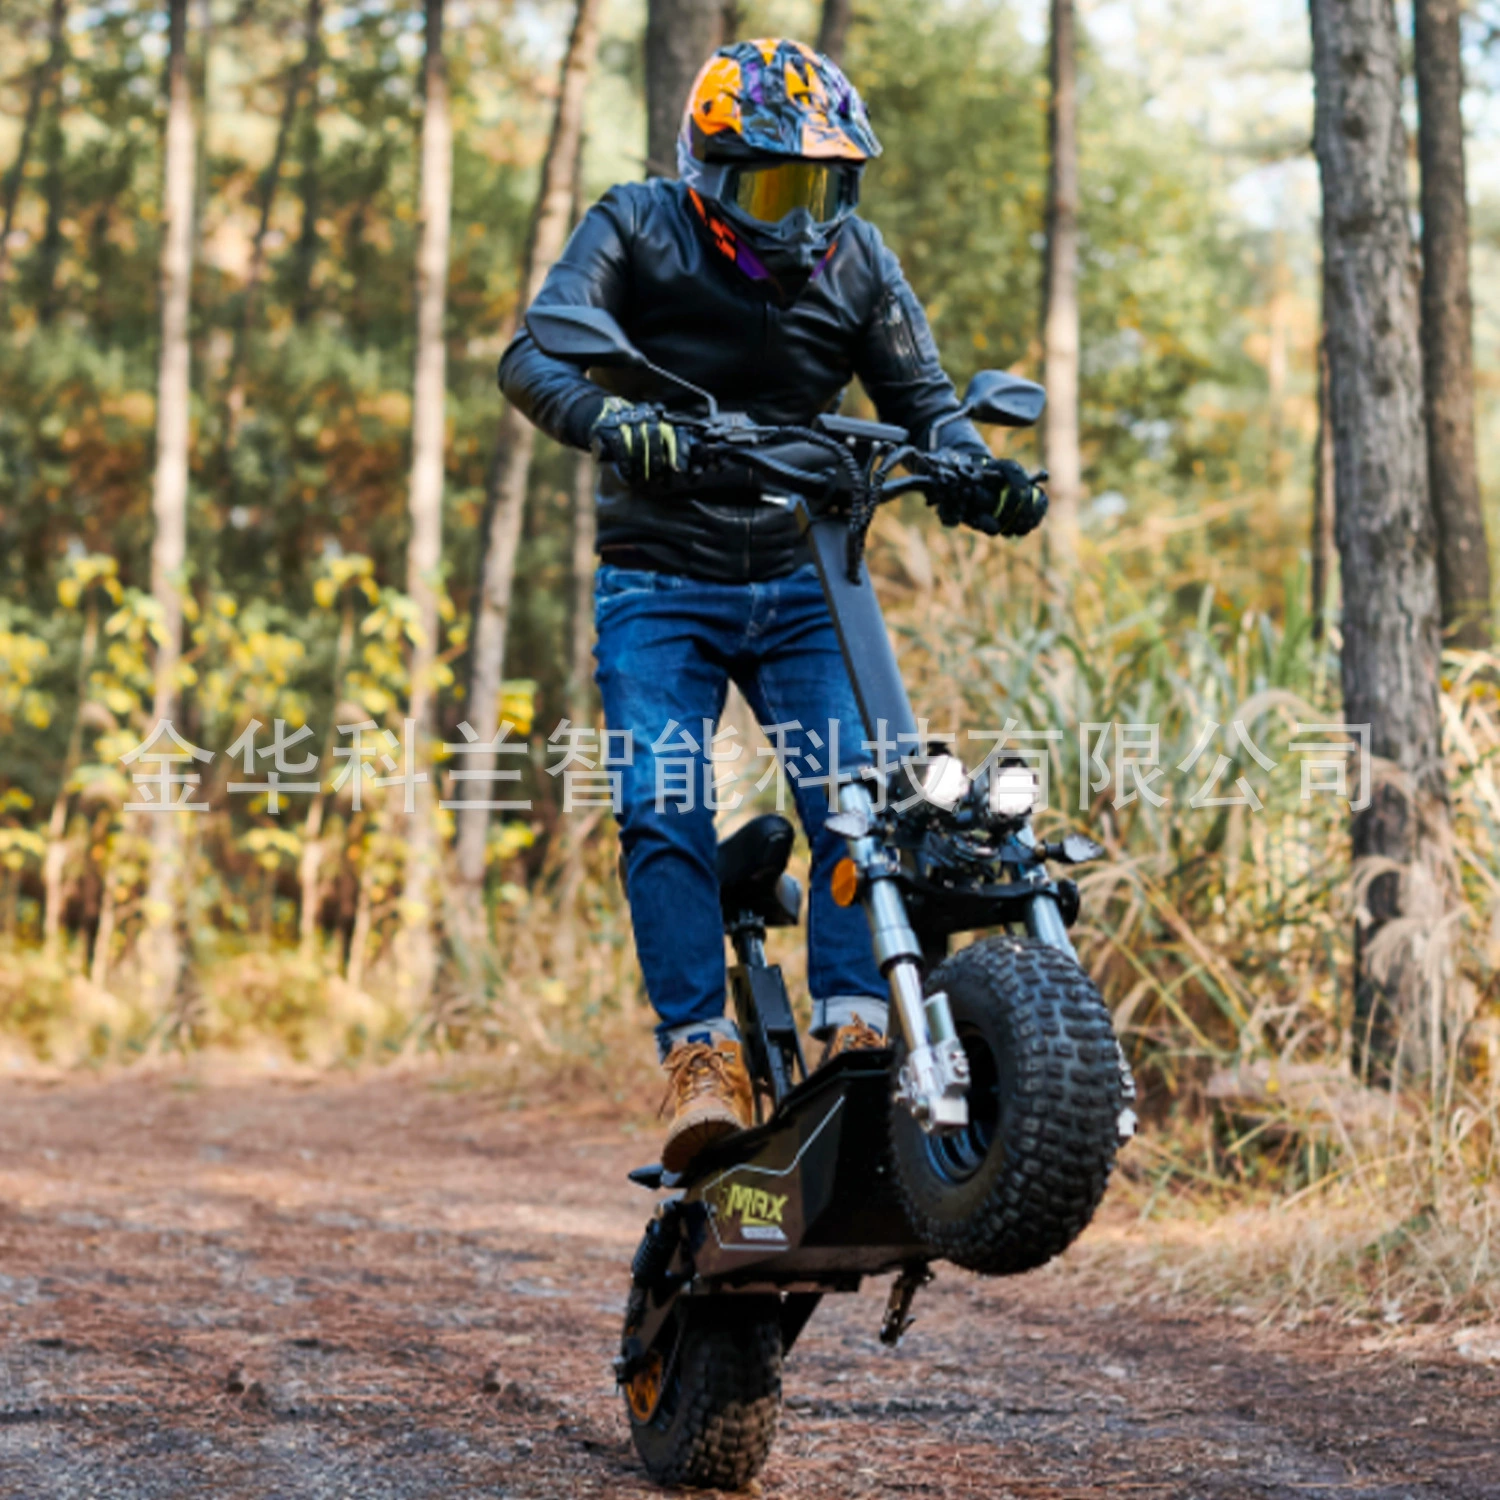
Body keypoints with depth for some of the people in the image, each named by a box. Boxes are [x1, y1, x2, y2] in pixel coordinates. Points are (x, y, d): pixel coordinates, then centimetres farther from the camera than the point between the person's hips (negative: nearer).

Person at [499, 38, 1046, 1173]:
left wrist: (972, 469, -19)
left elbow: (920, 396, 5)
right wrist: (611, 421, -42)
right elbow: (533, 355, -20)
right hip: (661, 586, -2)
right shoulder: (637, 231, -6)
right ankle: (704, 1059, -18)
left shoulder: (857, 260, 3)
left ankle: (857, 1039, -13)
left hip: (807, 580, 3)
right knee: (664, 807, -18)